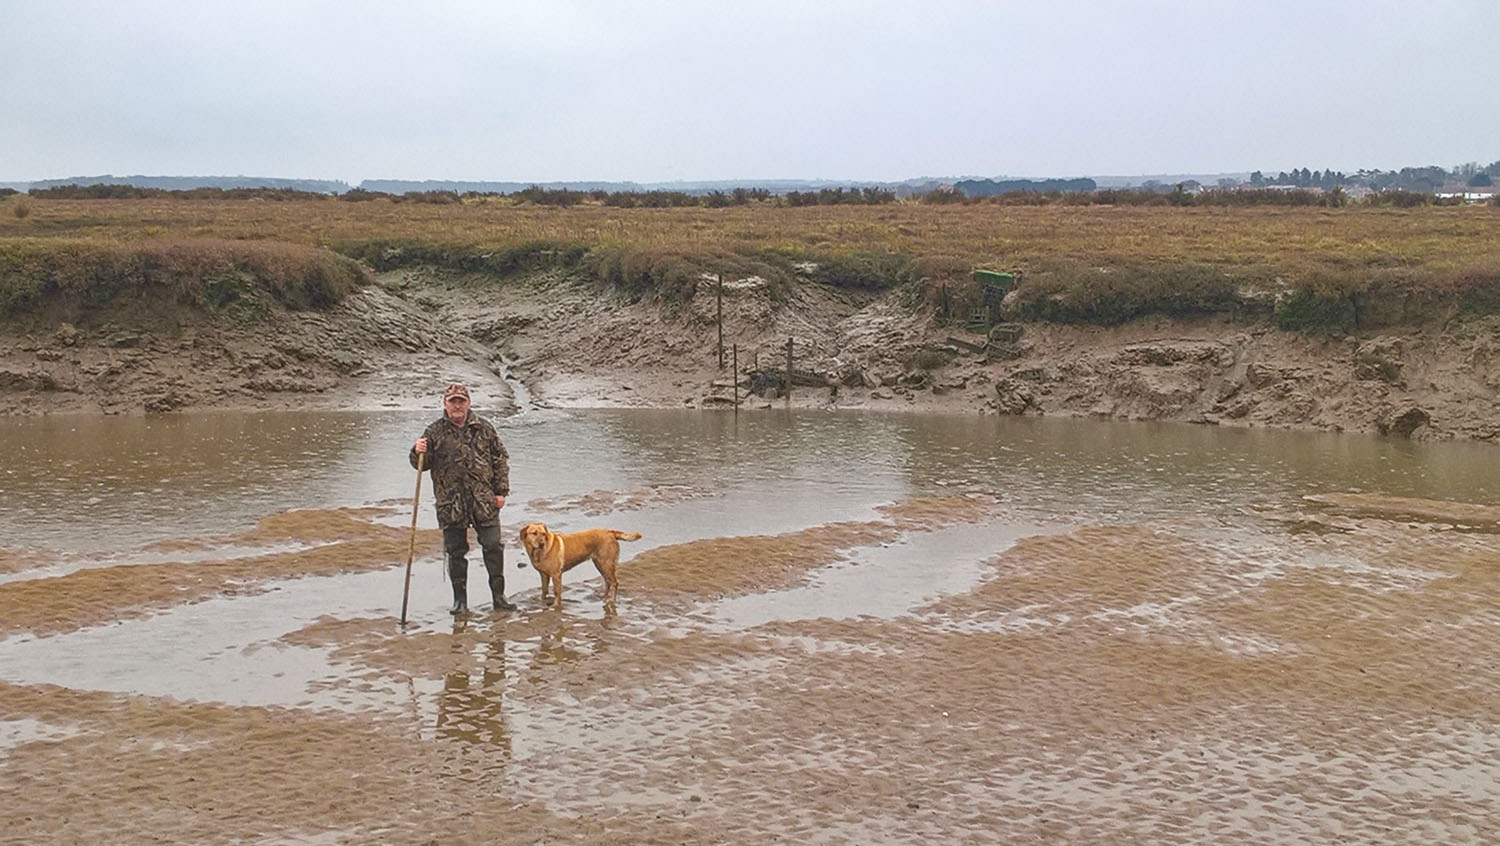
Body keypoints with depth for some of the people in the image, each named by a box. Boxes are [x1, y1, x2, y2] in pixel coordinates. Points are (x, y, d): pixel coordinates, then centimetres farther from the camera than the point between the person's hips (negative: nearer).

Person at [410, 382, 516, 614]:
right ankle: (460, 600, 17)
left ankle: (499, 597, 13)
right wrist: (418, 453, -17)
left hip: (484, 501, 1)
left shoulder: (484, 428, 5)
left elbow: (500, 459, 9)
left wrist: (501, 491, 3)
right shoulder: (435, 432, 2)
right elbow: (423, 464, 6)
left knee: (494, 546, 2)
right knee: (455, 552, 6)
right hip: (450, 504, -1)